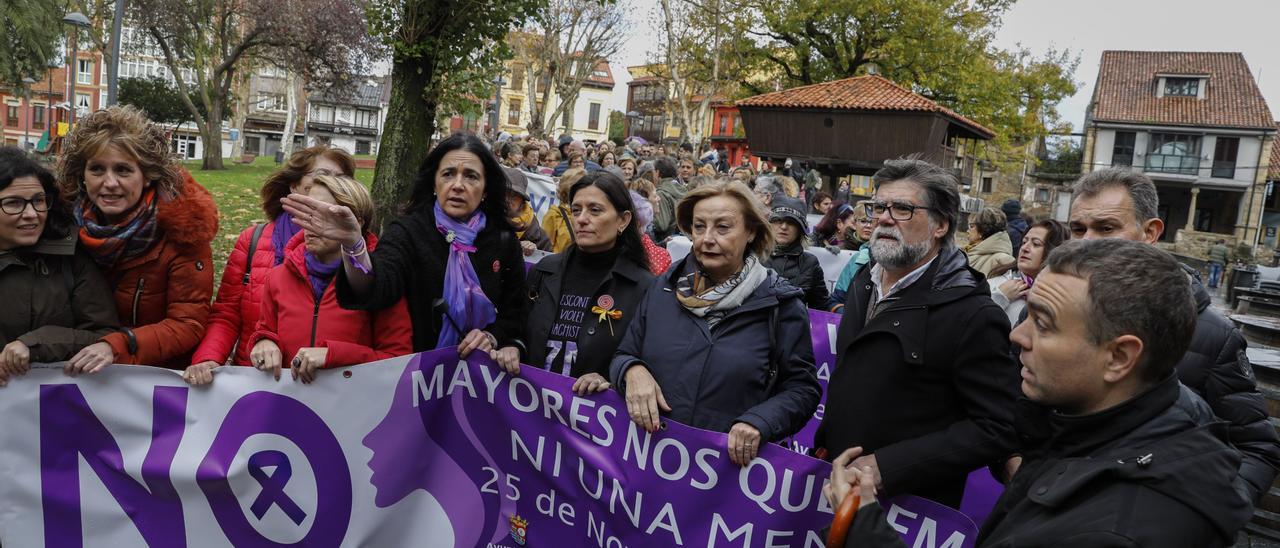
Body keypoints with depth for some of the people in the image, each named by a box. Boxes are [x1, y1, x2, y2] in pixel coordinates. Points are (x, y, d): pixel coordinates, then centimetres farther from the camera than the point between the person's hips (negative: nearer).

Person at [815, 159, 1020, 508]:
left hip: (912, 503, -6)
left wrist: (886, 466, -25)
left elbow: (998, 427, -21)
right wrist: (824, 443, 8)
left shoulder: (973, 315, -19)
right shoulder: (863, 283, 5)